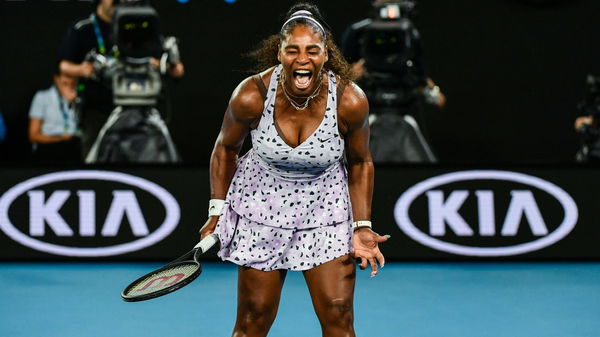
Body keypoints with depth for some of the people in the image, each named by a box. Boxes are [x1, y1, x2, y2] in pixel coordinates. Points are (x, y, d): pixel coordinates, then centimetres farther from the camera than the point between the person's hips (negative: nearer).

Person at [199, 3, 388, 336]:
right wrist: (217, 212, -2)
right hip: (262, 203, 0)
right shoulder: (251, 96, -21)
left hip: (326, 207, 0)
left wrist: (362, 227, -8)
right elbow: (225, 149, 0)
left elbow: (360, 163, -2)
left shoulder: (351, 101, -20)